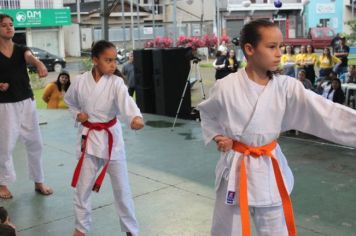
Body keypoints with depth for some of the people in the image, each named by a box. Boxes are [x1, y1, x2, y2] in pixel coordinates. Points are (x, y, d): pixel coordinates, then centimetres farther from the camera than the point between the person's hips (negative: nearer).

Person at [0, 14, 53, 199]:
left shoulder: (21, 50, 3)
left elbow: (31, 58, -22)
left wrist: (40, 64, -45)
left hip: (26, 102, 3)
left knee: (35, 143, 8)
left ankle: (39, 182, 23)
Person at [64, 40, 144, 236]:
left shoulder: (116, 83, -13)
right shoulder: (80, 82, -7)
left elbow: (126, 101, -34)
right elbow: (69, 101, 14)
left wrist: (135, 117, -54)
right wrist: (77, 114, -6)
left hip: (111, 137, -1)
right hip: (89, 137, 2)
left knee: (121, 187, 7)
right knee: (82, 186, 11)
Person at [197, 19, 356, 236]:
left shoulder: (286, 87, -9)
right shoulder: (226, 87, -12)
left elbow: (326, 112, -20)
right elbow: (207, 113, 9)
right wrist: (216, 136, -5)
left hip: (270, 170, 2)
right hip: (235, 168, -1)